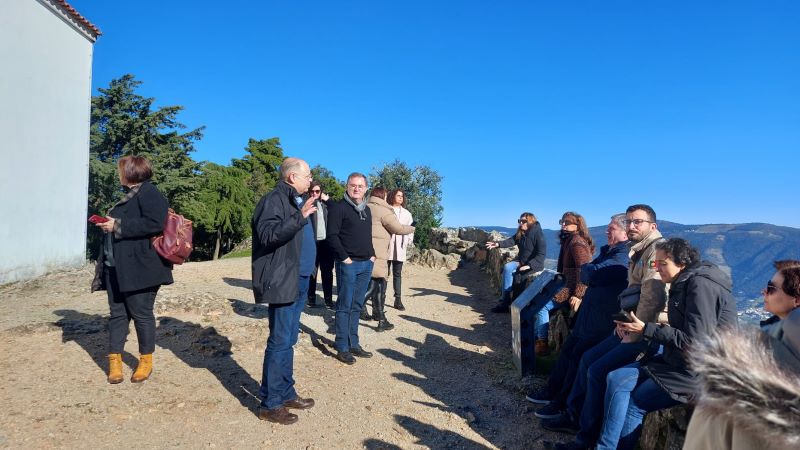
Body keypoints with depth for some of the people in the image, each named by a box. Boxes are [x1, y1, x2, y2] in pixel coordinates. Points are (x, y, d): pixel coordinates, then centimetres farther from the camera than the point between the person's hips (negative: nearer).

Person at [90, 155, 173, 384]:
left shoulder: (149, 194, -10)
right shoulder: (128, 195, 19)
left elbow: (155, 224, -25)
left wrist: (117, 225, -21)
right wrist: (107, 224, 9)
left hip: (138, 268, -9)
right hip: (116, 268, 9)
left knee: (141, 314, 2)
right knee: (117, 313, 10)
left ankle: (146, 361, 16)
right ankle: (115, 360, 19)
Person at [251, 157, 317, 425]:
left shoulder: (296, 201, 17)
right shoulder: (274, 199, -10)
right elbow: (267, 235, -26)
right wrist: (299, 217, -31)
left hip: (299, 281, 9)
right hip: (282, 282, -9)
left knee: (289, 341, 15)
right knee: (280, 342, -4)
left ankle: (286, 393, 25)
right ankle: (270, 404, 6)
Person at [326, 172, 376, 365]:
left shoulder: (367, 210, 17)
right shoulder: (339, 208, -6)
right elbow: (332, 236, -12)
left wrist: (372, 255, 11)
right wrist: (345, 258, -15)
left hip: (366, 264, 7)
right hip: (348, 264, -7)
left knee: (357, 306, 12)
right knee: (345, 306, -1)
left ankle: (353, 344, 21)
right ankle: (342, 348, 5)